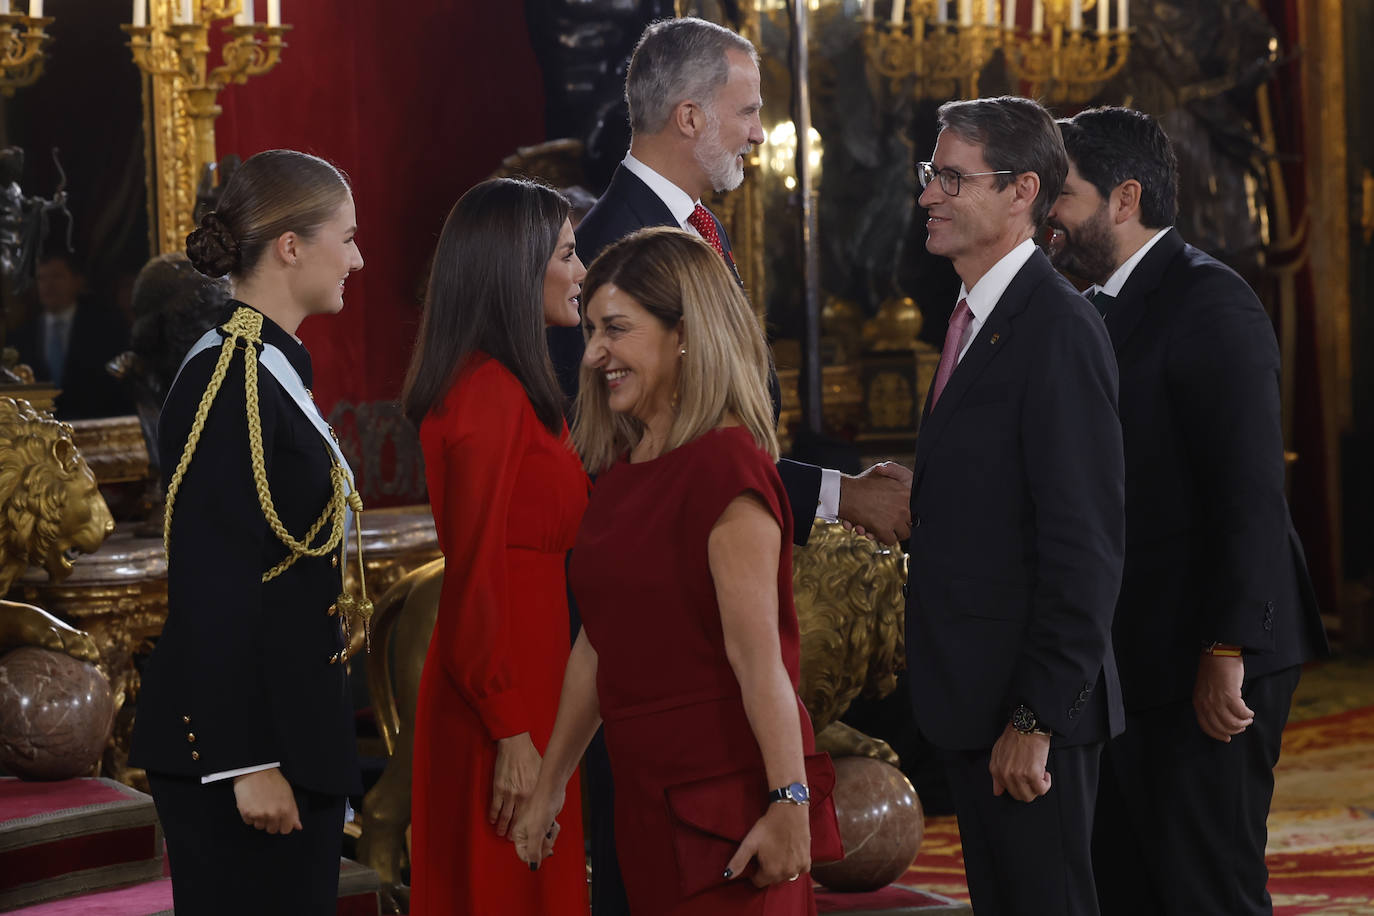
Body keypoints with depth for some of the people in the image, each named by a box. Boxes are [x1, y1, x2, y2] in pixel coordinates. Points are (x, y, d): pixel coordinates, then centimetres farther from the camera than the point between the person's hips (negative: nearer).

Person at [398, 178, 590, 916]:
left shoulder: (500, 386, 14)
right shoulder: (491, 394, -17)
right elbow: (476, 578, -19)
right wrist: (512, 733, -19)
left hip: (518, 682, 9)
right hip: (505, 696, -9)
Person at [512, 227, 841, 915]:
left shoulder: (724, 465, -14)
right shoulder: (621, 469, 12)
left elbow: (757, 655, -19)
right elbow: (597, 644, 16)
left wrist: (788, 802, -22)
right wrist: (549, 786, 18)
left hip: (727, 792, -8)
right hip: (643, 793, 8)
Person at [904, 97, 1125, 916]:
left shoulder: (1058, 330, -17)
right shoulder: (976, 319, 14)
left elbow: (1085, 546, -21)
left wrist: (1035, 719, -21)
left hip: (1029, 705, -9)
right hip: (973, 699, 9)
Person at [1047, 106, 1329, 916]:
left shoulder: (1211, 303, -12)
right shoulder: (1101, 310, 16)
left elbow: (1252, 491, -19)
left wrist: (1226, 651, -23)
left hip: (1209, 665, -9)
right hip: (1135, 665, 9)